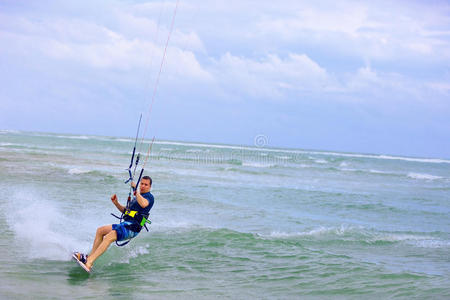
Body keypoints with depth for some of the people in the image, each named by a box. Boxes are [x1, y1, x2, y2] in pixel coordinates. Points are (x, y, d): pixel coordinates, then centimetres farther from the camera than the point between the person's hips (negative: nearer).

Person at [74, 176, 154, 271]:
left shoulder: (149, 197, -4)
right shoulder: (136, 197, 24)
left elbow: (143, 204, -29)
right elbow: (125, 211, 31)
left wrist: (136, 189, -22)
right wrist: (116, 203, 14)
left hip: (132, 229, -10)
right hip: (125, 224, 10)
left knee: (109, 237, -27)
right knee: (100, 230, 8)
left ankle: (89, 262, -34)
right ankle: (90, 257, 3)